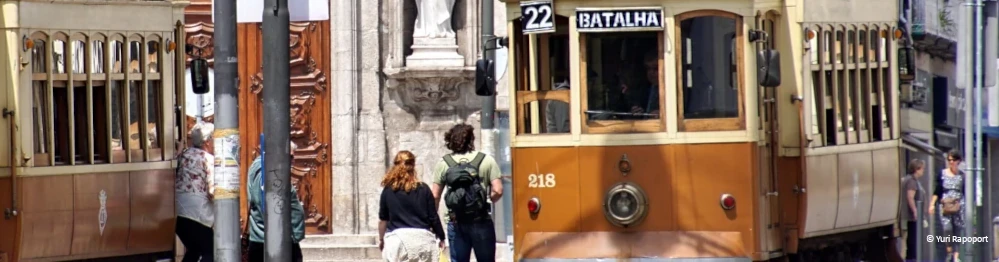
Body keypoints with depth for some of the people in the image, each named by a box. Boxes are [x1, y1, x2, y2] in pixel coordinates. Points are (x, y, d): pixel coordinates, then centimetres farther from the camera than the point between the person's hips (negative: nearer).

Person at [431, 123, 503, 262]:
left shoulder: (443, 164, 2)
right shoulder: (487, 161, -2)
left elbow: (435, 196, 0)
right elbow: (498, 191, -8)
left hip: (456, 223, 1)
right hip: (481, 222, -1)